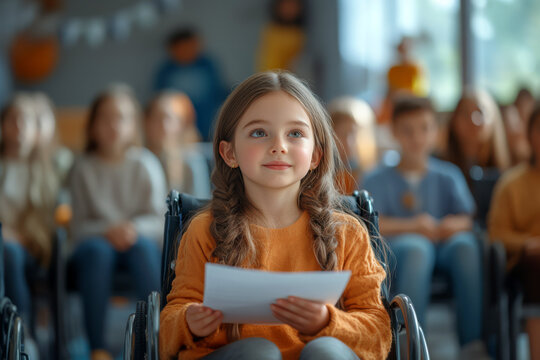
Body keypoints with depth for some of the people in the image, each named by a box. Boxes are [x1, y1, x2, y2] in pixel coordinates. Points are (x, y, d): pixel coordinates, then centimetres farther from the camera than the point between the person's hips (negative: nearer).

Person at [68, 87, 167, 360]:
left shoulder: (145, 164, 5)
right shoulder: (84, 168, 4)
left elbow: (159, 220, 0)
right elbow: (79, 226, 0)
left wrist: (136, 227, -21)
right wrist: (107, 231, -19)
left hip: (139, 239, 1)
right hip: (97, 239, 0)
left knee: (143, 246, -34)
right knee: (97, 250, -35)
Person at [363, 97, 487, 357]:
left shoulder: (448, 176, 20)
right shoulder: (377, 179, 13)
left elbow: (466, 219, 6)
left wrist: (453, 225, -18)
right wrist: (413, 226, -19)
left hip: (443, 246, 2)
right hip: (395, 249, -2)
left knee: (466, 244, -33)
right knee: (417, 248, -38)